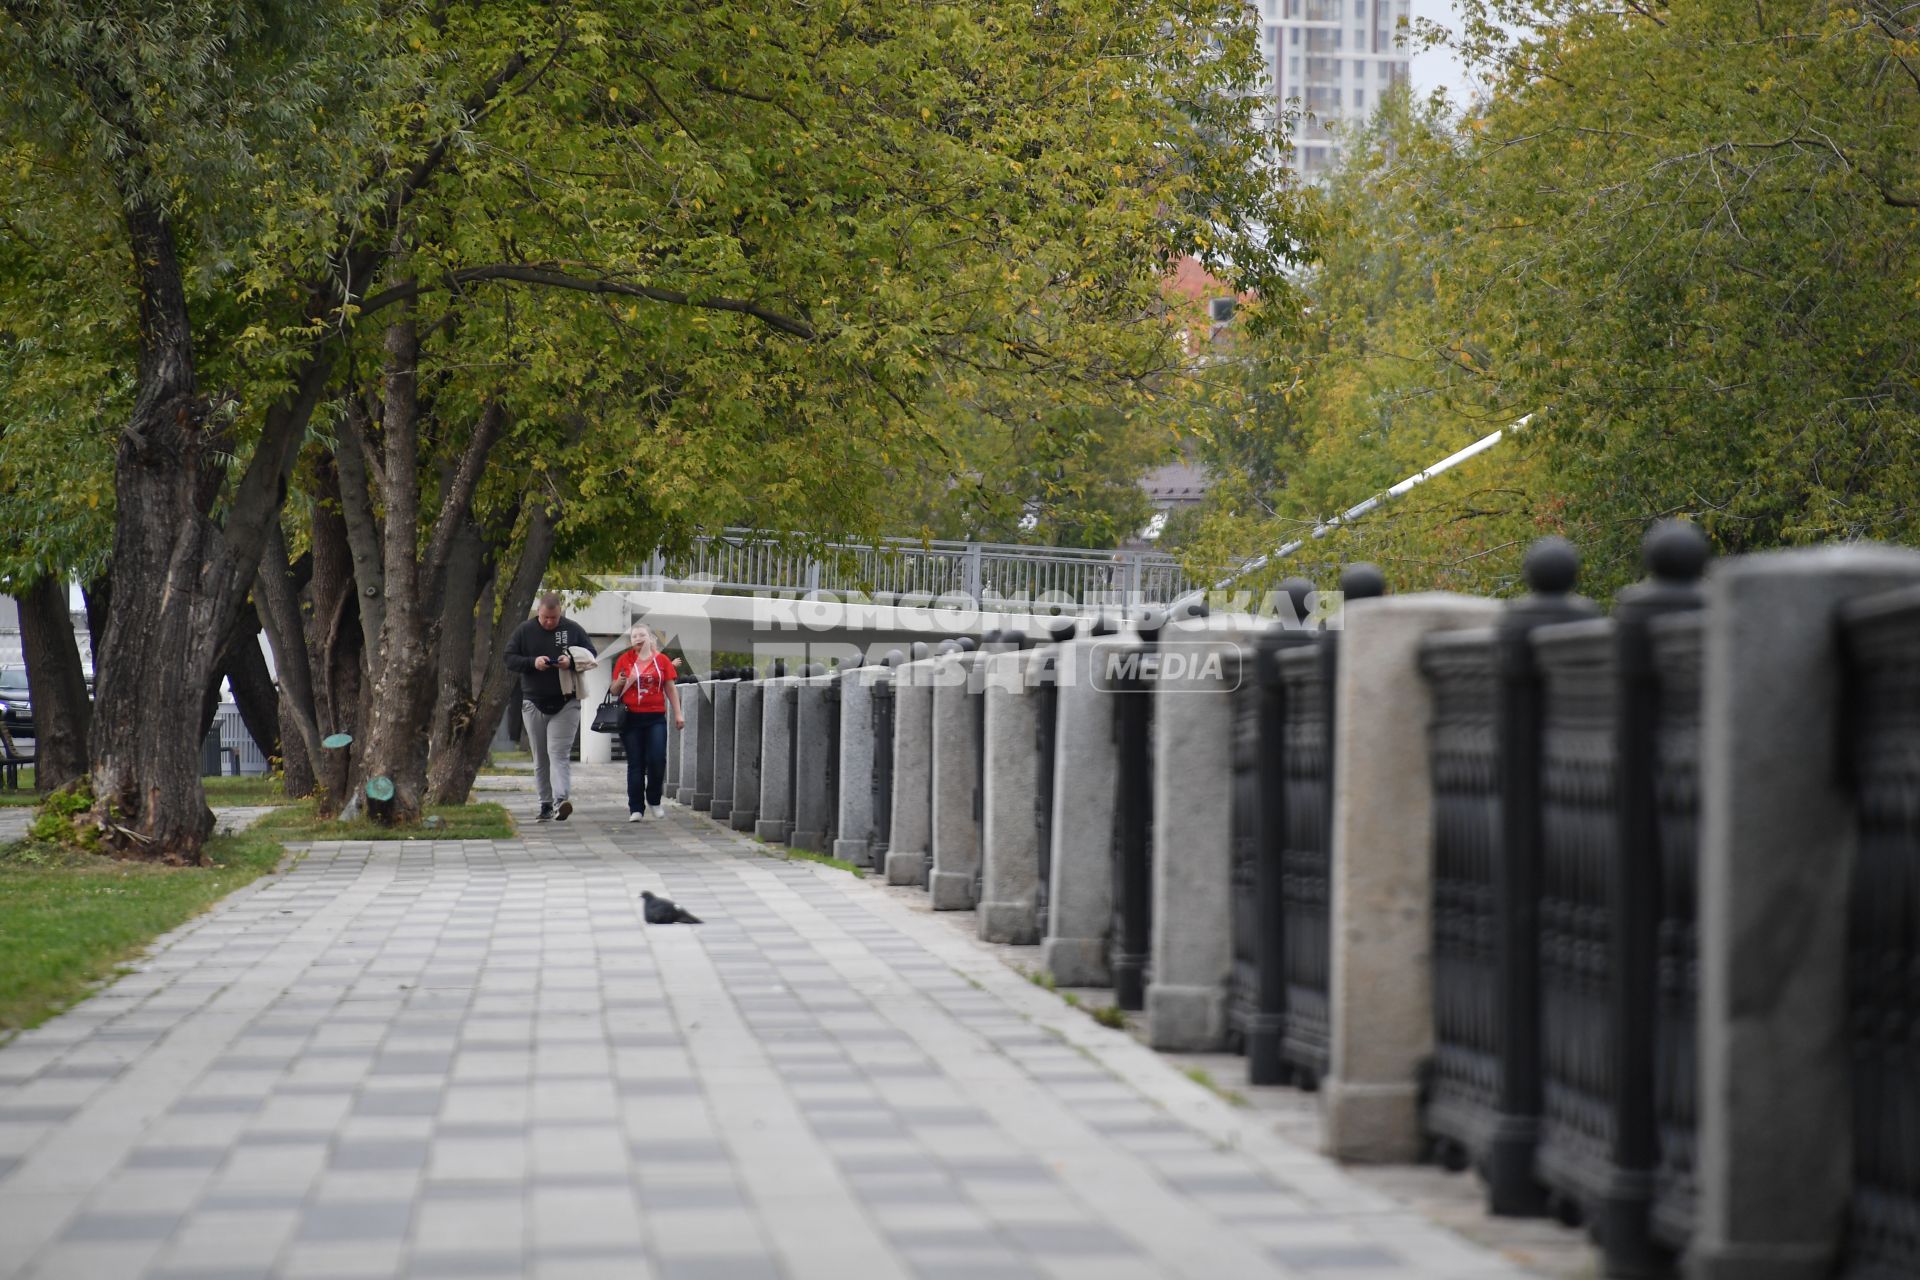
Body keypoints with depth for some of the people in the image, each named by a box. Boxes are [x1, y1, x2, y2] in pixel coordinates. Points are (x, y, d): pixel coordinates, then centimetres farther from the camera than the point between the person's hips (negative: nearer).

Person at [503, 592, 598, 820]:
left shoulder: (573, 630, 2)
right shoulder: (524, 631, 3)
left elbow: (591, 656, 6)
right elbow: (509, 659, 1)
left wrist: (572, 662, -15)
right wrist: (533, 662, -16)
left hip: (566, 704, -2)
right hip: (534, 703, 2)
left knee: (558, 752, -15)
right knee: (540, 757, 9)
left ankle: (560, 800, -26)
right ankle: (546, 803, 17)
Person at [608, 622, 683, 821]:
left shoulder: (662, 660, 7)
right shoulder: (624, 660, 6)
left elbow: (671, 688, 11)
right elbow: (614, 691, 10)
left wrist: (678, 713, 6)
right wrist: (620, 682, -12)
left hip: (656, 717, 0)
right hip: (631, 718, 0)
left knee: (657, 760, -8)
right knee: (635, 764, 1)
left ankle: (654, 801, 14)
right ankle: (636, 809, 4)